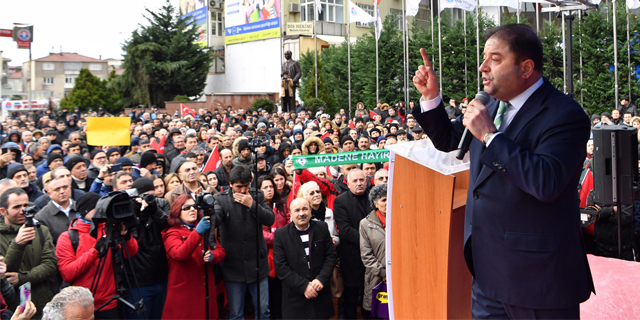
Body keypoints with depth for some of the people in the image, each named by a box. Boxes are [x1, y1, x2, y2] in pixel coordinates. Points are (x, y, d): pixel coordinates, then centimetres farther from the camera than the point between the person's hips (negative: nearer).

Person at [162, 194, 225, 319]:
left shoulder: (206, 228, 14)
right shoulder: (172, 233, -4)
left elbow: (220, 250, 10)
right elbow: (180, 254, -24)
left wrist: (212, 255, -14)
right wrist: (197, 232, -35)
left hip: (206, 289, 5)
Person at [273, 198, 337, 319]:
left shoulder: (322, 228, 1)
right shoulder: (281, 234, -6)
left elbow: (331, 255, 2)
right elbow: (281, 267, -9)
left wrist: (321, 279, -12)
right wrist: (303, 286, -16)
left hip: (321, 294, 2)